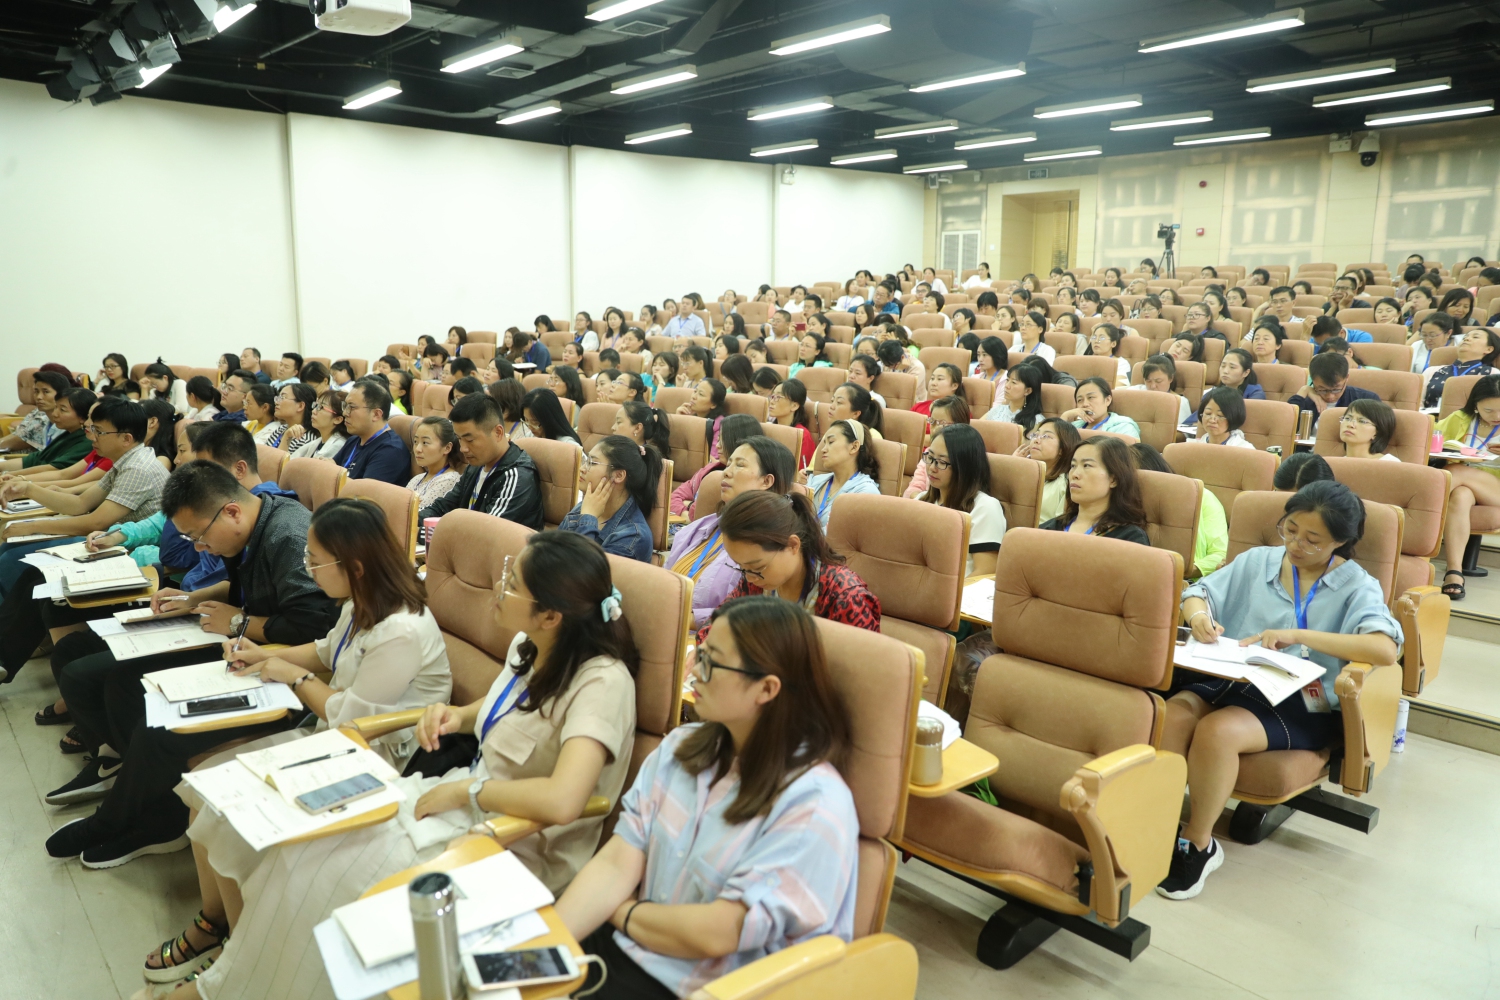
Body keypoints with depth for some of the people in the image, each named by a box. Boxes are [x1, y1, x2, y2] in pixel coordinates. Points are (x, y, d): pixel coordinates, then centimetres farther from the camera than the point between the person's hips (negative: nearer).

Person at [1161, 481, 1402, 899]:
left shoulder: (1357, 587, 2)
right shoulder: (1256, 561, 14)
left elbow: (1385, 650, -15)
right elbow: (1199, 593, 14)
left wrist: (1299, 635, -21)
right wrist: (1198, 614, -11)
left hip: (1299, 705, -3)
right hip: (1232, 679, 4)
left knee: (1216, 731, -32)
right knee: (1171, 715, -30)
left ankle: (1198, 843, -10)